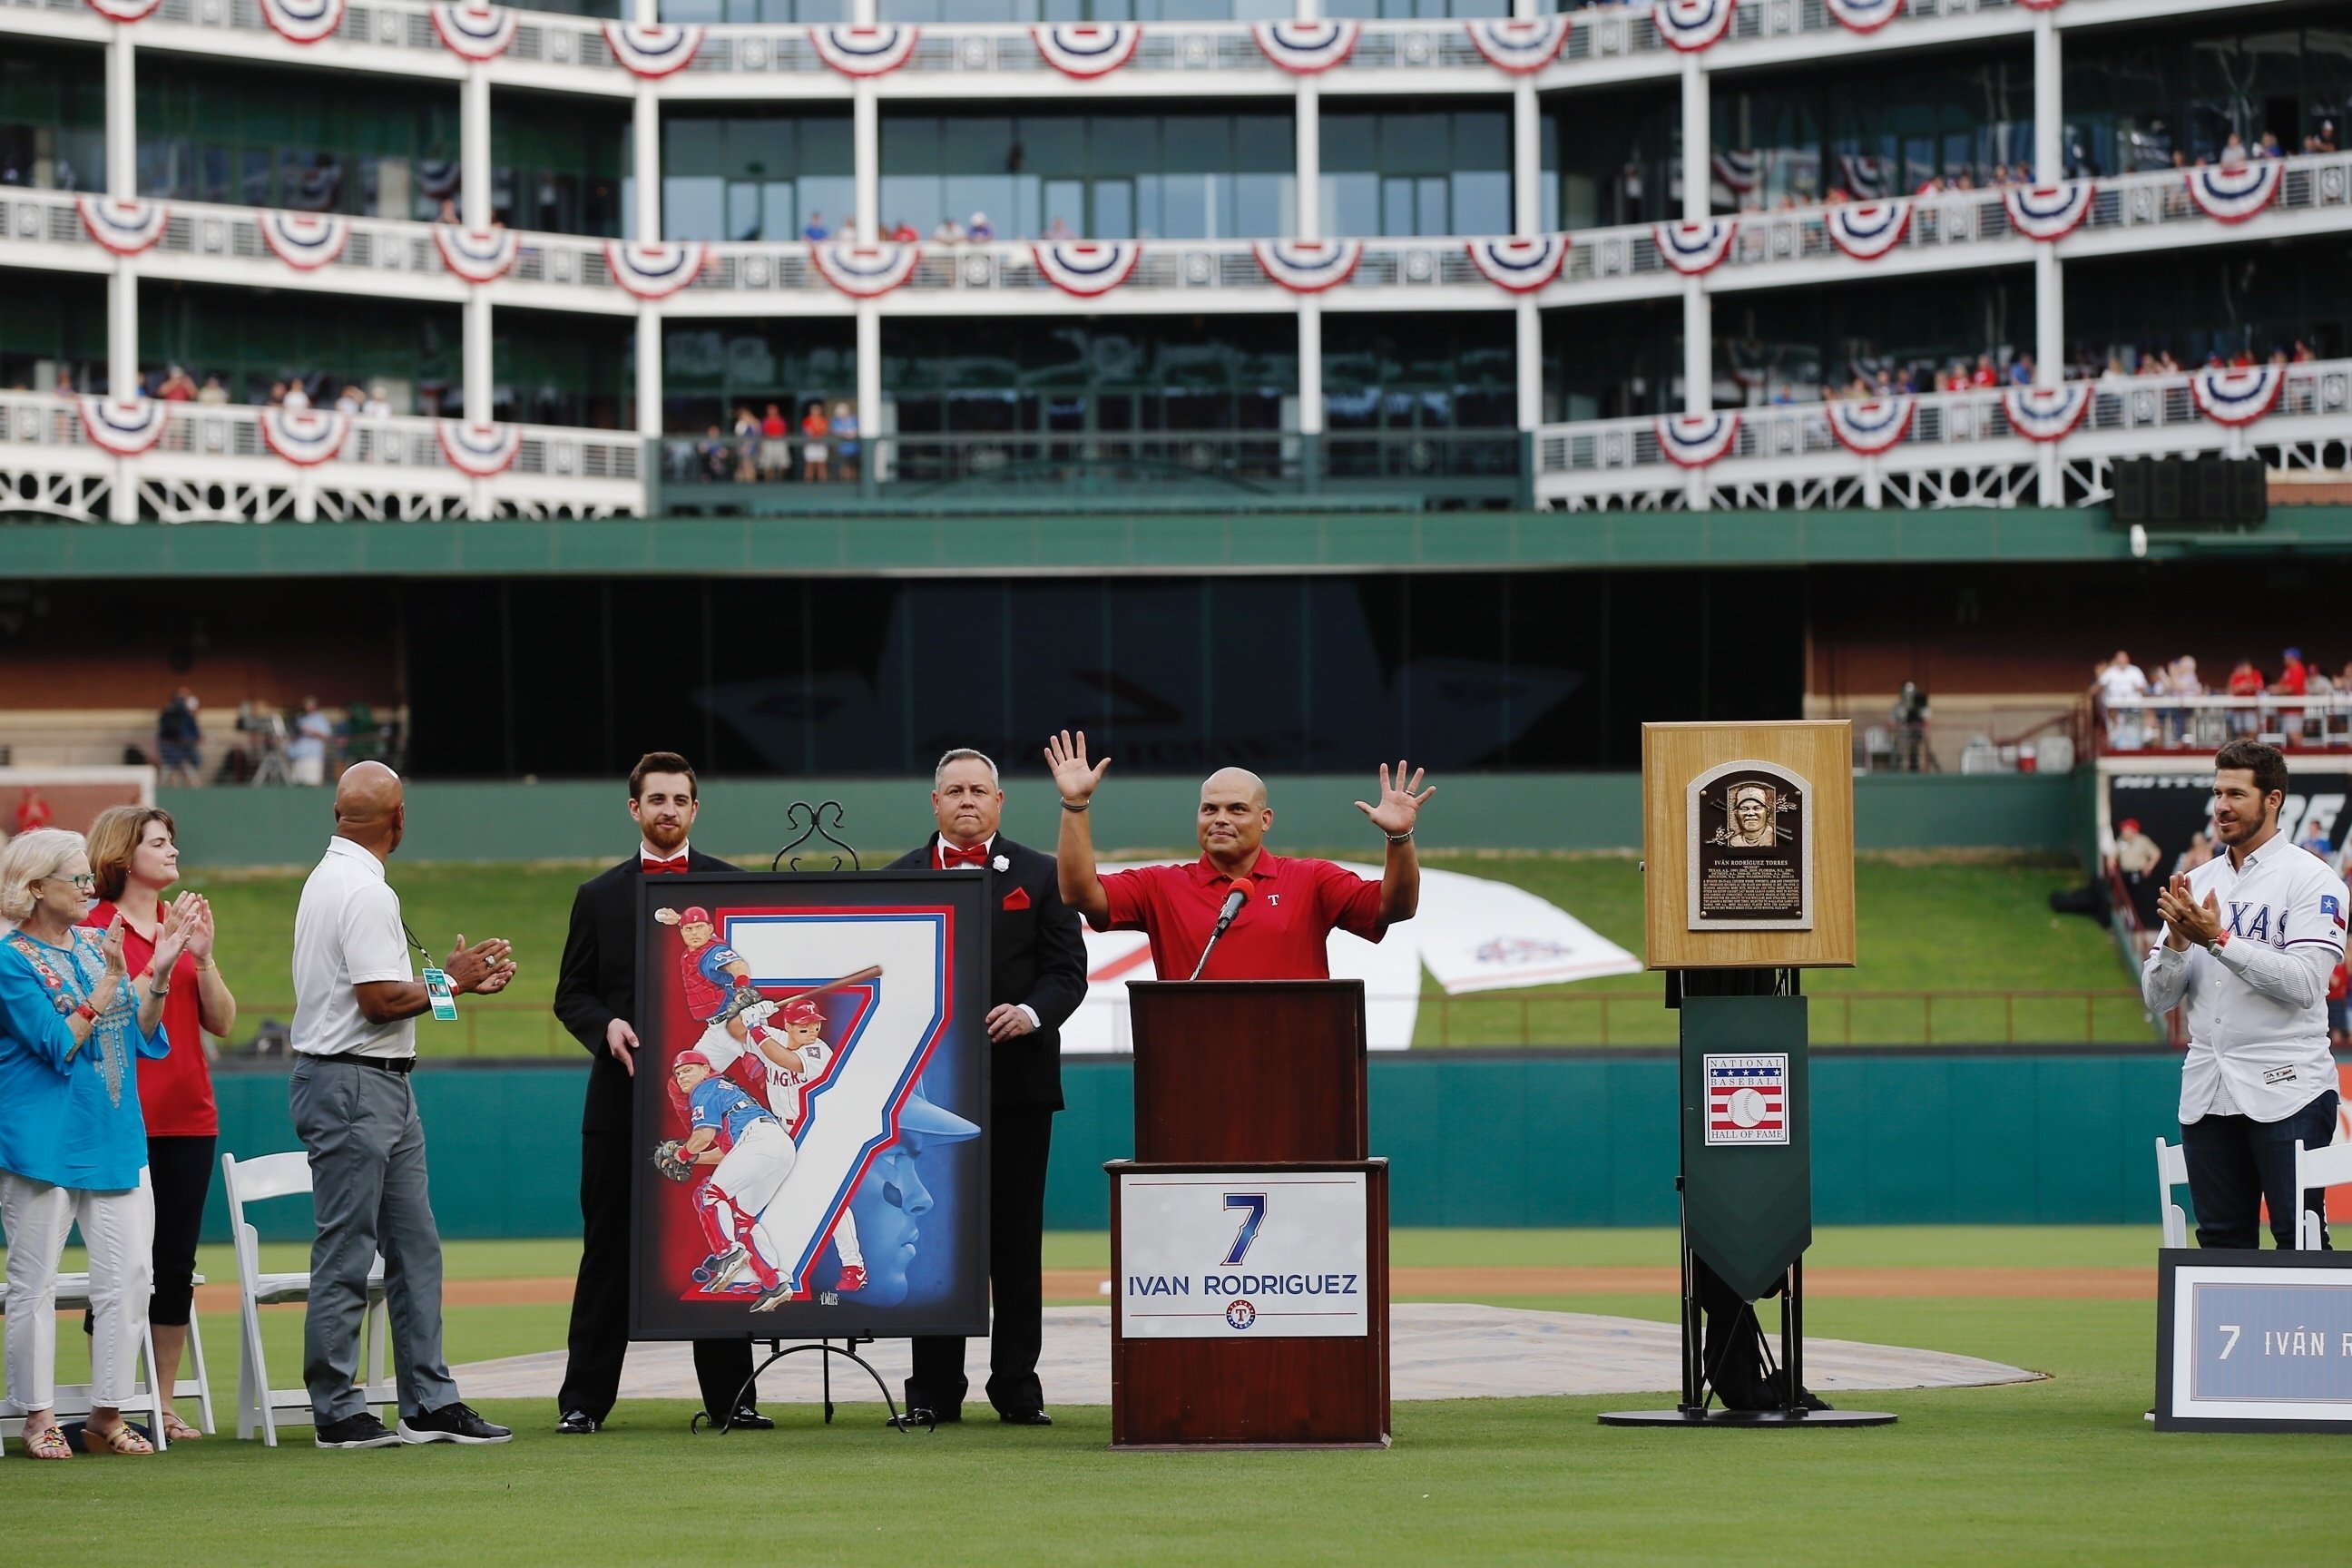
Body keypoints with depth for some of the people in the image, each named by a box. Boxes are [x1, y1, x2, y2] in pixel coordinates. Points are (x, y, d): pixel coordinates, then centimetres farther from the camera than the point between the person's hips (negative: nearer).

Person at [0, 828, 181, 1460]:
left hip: (116, 1139, 6)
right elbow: (60, 1046, -14)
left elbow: (142, 1038, 10)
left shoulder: (95, 945, 12)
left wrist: (159, 973, -4)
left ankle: (107, 1411, 9)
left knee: (128, 1277, 1)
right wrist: (110, 980, -17)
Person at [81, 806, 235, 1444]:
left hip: (187, 1116, 6)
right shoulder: (96, 929, -5)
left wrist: (203, 955, -5)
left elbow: (222, 1023, 9)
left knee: (177, 1264, 6)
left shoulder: (184, 923, 14)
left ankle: (163, 1404, 11)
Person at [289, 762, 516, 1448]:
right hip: (352, 1088, -11)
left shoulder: (333, 878, 15)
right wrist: (448, 982, -7)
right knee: (345, 1256, -4)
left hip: (382, 1089, 11)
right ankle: (337, 1412, 0)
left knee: (415, 1248, 11)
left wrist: (459, 980, 13)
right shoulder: (365, 891, -17)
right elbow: (380, 1001, -22)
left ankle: (430, 1403, 13)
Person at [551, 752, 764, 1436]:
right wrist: (606, 1025, -10)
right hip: (622, 1094, 1)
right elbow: (571, 994, 10)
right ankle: (584, 1399, 4)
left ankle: (731, 1395, 6)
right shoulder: (599, 897, 10)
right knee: (608, 1250, 1)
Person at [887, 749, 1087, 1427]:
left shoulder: (1039, 875, 8)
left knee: (1017, 1237, 2)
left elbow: (1068, 969, 3)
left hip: (1017, 1078, -1)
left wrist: (1032, 1012, -16)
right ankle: (934, 1389, 5)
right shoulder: (901, 878, 11)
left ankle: (1018, 1385, 7)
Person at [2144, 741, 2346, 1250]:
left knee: (2299, 1238, -9)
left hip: (2285, 1089, -6)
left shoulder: (2309, 879, -2)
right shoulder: (2196, 884, 15)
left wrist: (2219, 939, -16)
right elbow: (2157, 997, 11)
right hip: (2206, 1094, 6)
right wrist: (2179, 941, -8)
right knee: (2221, 1242, 6)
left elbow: (2304, 984, -15)